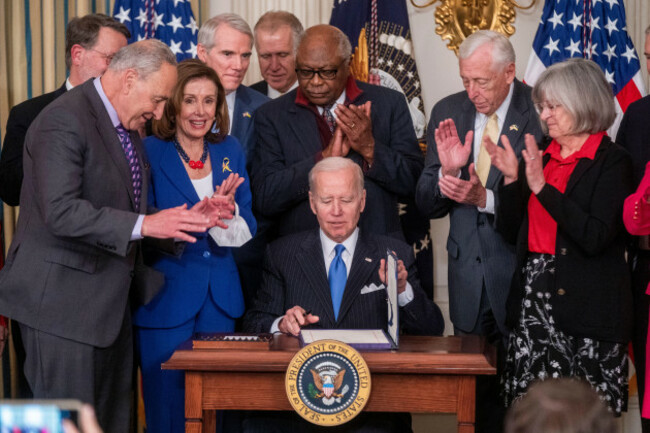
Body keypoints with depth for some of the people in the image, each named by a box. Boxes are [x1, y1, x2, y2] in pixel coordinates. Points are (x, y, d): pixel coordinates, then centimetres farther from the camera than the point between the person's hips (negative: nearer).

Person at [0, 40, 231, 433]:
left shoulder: (127, 126, 14)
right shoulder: (64, 121, -16)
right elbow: (61, 212, -26)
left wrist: (184, 220, 5)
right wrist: (144, 224, -28)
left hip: (110, 300, 9)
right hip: (63, 302, -9)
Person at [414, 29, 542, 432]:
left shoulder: (538, 112, -10)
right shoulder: (448, 112, 4)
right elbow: (427, 205, 5)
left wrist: (486, 198, -23)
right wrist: (447, 170, -13)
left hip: (521, 275, -4)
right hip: (468, 276, 4)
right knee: (476, 390, 13)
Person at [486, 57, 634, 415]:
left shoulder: (612, 161, -5)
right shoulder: (540, 155, 13)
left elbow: (595, 238, -17)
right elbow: (511, 229, 13)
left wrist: (541, 186, -16)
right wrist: (511, 178, -1)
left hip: (586, 306, -5)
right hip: (533, 301, 5)